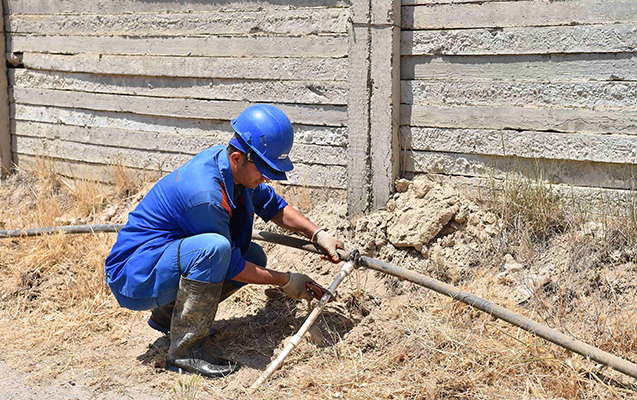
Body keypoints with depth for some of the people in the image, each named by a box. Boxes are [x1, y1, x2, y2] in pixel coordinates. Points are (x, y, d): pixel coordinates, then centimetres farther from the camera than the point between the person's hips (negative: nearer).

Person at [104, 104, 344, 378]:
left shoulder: (234, 166, -4)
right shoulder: (205, 194, -31)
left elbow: (271, 204, 13)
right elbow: (231, 267, -20)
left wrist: (317, 235, 2)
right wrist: (285, 281, -10)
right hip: (134, 277, -9)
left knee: (254, 257, 4)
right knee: (214, 248, -34)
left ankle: (168, 313, 14)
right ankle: (185, 351, -19)